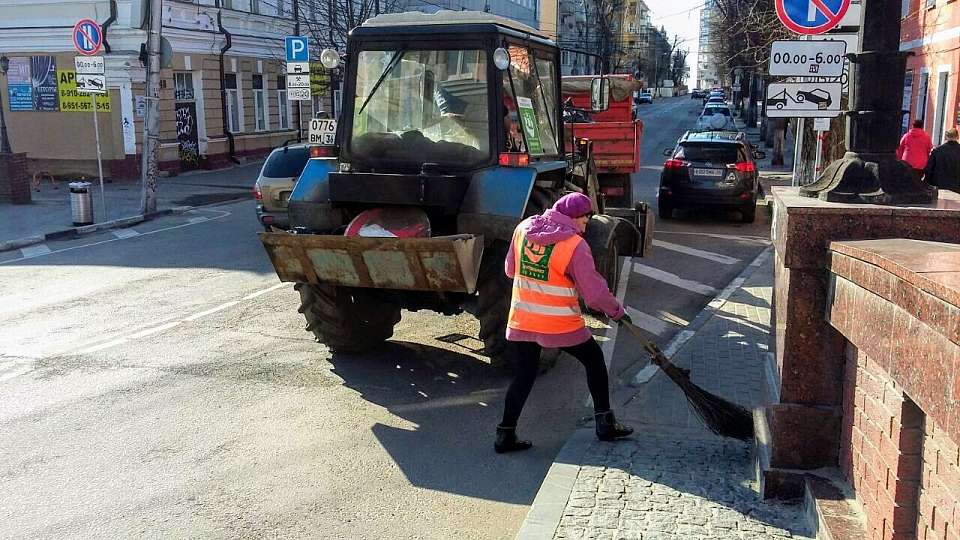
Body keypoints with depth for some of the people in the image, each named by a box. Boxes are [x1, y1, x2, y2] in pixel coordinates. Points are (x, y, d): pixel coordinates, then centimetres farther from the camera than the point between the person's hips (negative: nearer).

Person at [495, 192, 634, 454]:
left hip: (521, 321, 5)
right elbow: (594, 291, -13)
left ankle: (505, 434, 12)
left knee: (524, 373, 15)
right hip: (560, 324, -5)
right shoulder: (575, 245, -15)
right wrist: (616, 311, 3)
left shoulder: (523, 228, 2)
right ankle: (605, 423, 22)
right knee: (594, 359, 16)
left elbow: (510, 269, 12)